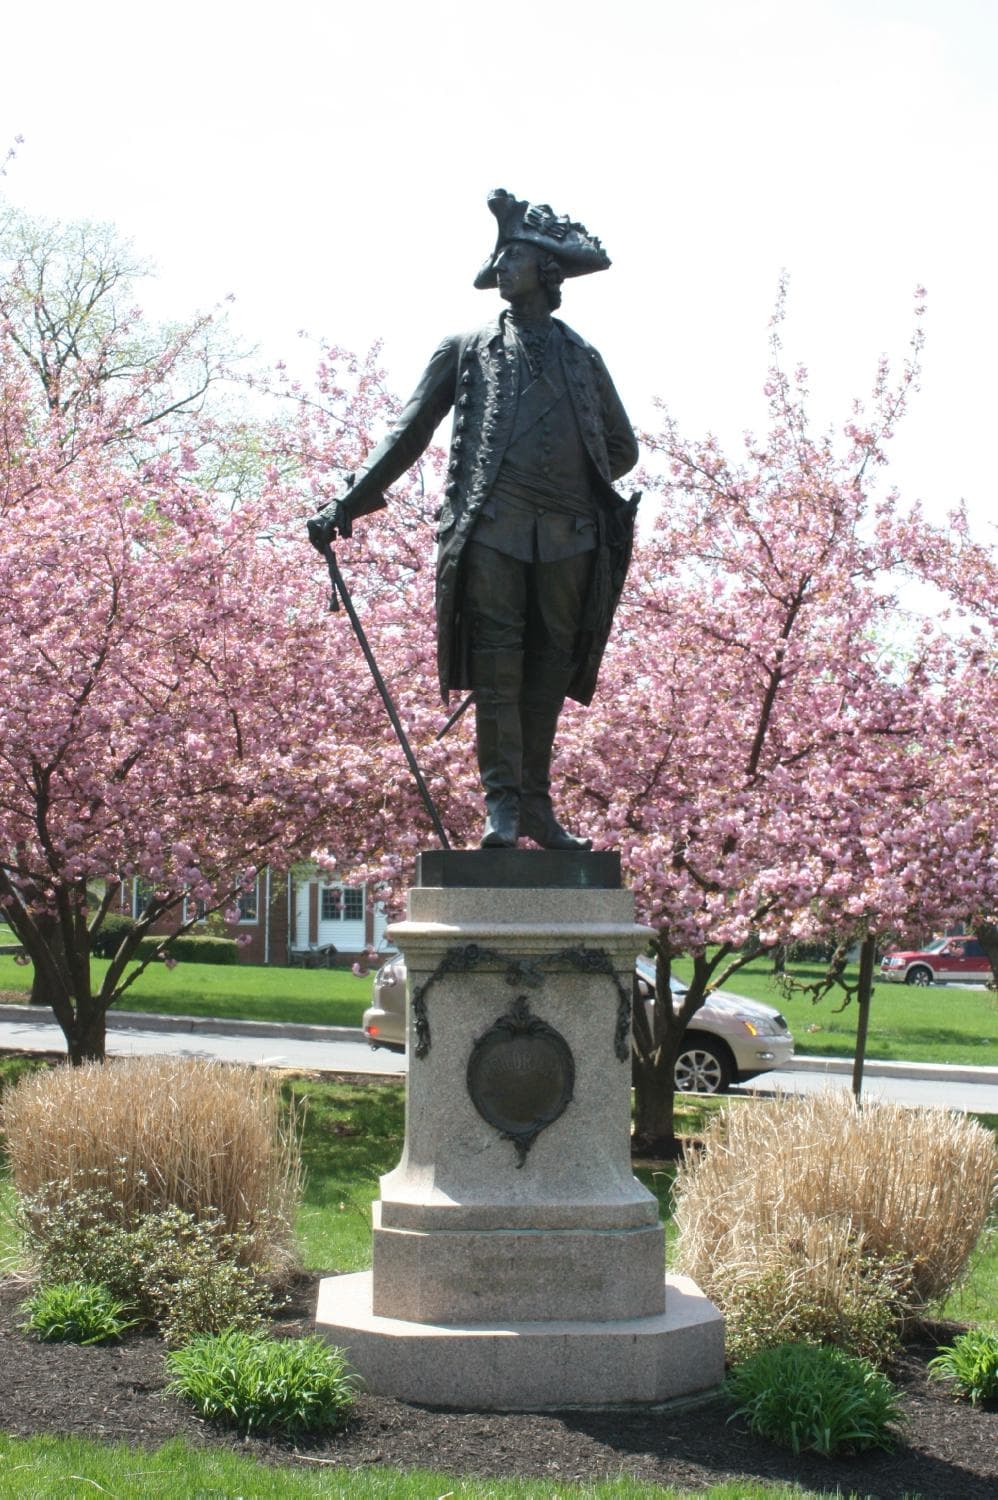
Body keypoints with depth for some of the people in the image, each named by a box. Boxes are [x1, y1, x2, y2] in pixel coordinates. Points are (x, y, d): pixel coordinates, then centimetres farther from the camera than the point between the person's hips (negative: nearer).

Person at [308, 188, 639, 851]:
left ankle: (537, 806, 10)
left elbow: (624, 449, 27)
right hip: (491, 528, -2)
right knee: (496, 665, -10)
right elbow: (409, 435, 13)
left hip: (568, 534, 2)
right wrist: (348, 503, 5)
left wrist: (577, 479, 13)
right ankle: (501, 803, -7)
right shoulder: (467, 350, 17)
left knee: (549, 671, 3)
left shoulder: (581, 356, 21)